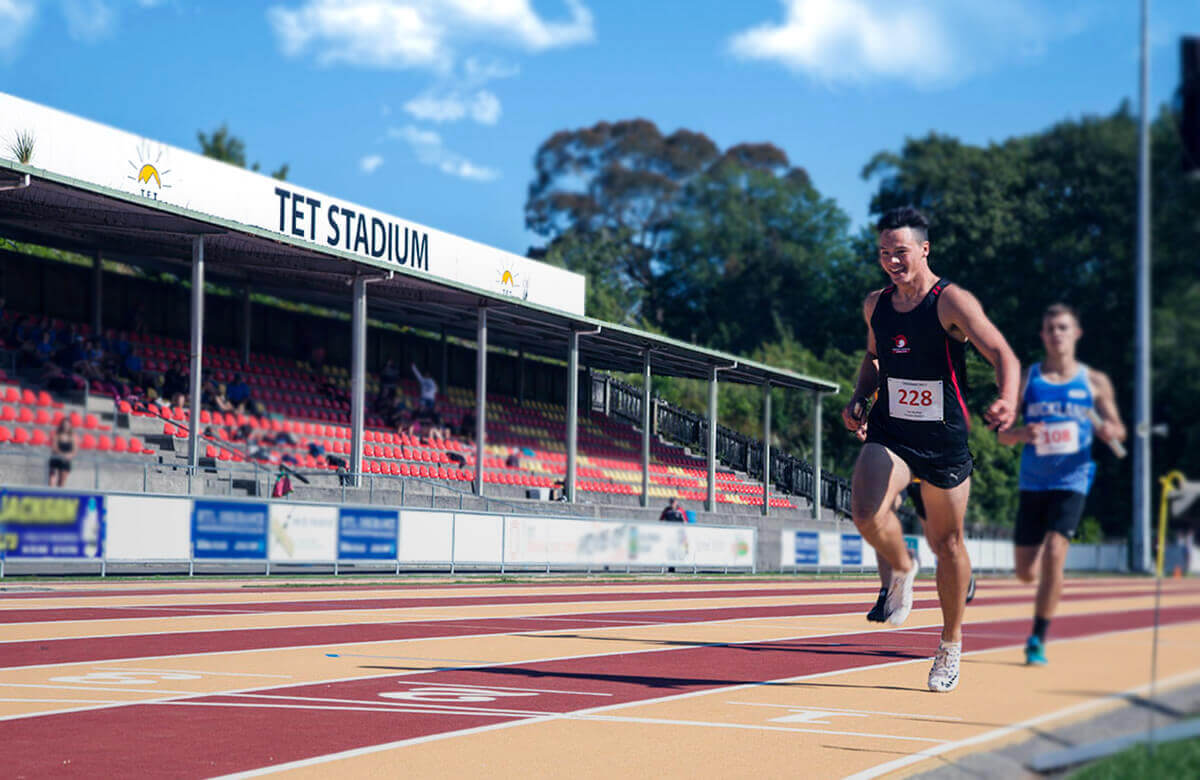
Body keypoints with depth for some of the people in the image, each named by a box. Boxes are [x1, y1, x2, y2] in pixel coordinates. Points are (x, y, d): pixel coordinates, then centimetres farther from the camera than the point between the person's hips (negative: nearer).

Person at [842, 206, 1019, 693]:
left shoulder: (952, 302, -13)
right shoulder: (875, 305, 3)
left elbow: (1003, 355, -21)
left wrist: (1007, 401, -40)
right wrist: (860, 399, 5)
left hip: (945, 440, -3)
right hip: (889, 434, 3)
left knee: (947, 543, 8)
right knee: (867, 513, -25)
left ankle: (951, 646, 28)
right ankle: (901, 569, 9)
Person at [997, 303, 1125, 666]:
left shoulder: (1095, 382, 4)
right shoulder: (1026, 380, 4)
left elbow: (1117, 428, 10)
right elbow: (1002, 433, 3)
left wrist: (1110, 431, -14)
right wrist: (1021, 433, -19)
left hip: (1071, 482, -2)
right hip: (1033, 483, 2)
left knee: (1054, 553, -22)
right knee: (1026, 573, 3)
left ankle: (1038, 640, -10)